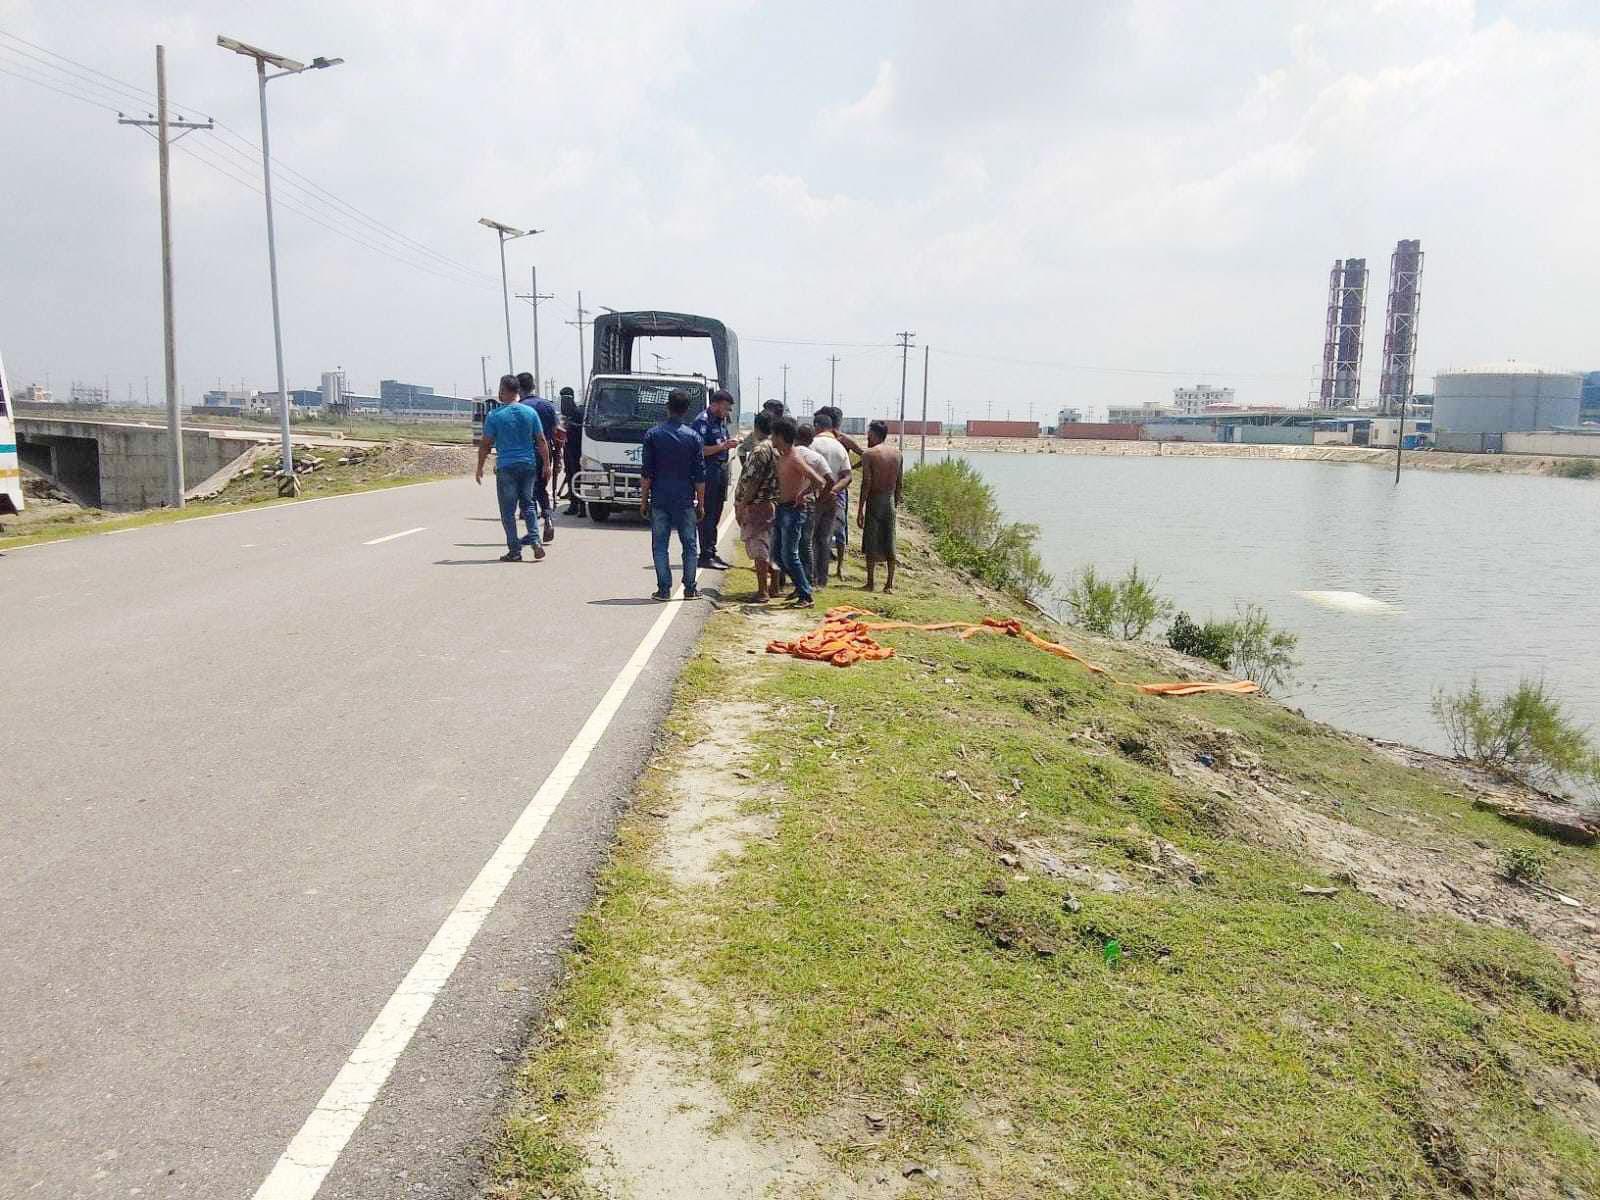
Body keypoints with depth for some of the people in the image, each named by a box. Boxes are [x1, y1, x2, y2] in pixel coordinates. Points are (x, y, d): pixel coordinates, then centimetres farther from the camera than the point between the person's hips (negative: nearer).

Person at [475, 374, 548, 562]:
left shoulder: (495, 416, -7)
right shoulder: (531, 412, 2)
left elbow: (485, 444, -4)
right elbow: (542, 441, 4)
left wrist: (480, 468, 6)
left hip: (506, 467, -3)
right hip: (529, 465, 4)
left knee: (508, 510, 4)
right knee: (527, 504, 17)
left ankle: (514, 550, 3)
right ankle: (535, 540, 1)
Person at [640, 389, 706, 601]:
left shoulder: (652, 435, -2)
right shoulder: (694, 438, -2)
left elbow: (646, 472, -2)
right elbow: (699, 476, -1)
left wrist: (643, 500, 6)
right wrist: (701, 503, 7)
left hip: (659, 500, 0)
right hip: (685, 501, 0)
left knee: (660, 545, 6)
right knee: (690, 545, 9)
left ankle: (664, 589, 3)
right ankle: (690, 589, 10)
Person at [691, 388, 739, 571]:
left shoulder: (721, 420, 16)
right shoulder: (702, 421, -12)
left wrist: (730, 444, 5)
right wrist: (723, 446, -21)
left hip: (721, 471, 9)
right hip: (708, 472, -9)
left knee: (715, 514, 13)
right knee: (707, 514, -7)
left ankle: (712, 552, 20)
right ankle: (705, 556, -5)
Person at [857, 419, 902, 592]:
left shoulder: (869, 454, -10)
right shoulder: (897, 453, 7)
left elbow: (866, 483, -14)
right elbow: (900, 482, 9)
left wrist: (860, 509, -11)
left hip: (874, 500, -5)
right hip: (890, 500, 5)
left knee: (871, 543, 2)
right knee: (889, 543, 8)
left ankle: (870, 583, 4)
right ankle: (889, 584, 9)